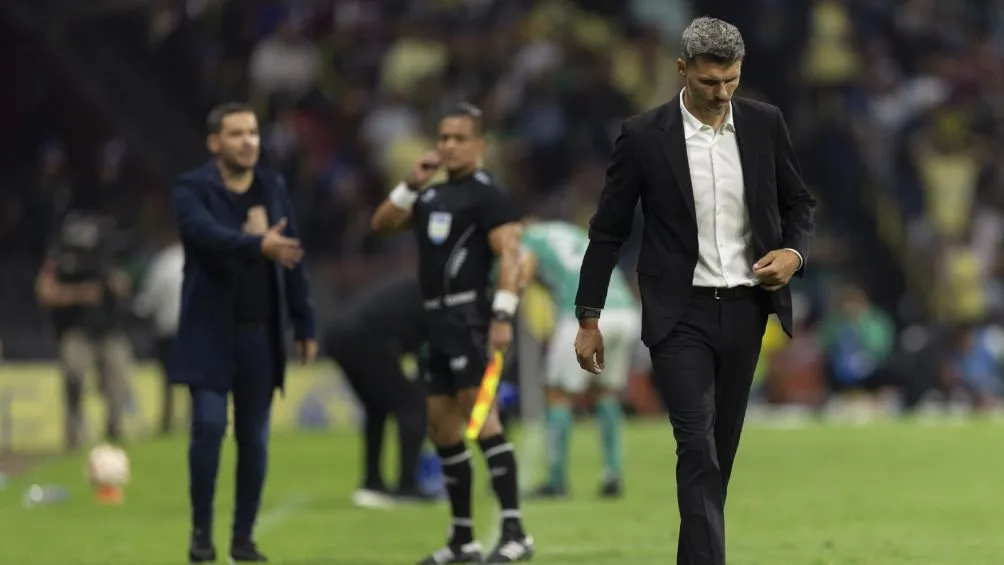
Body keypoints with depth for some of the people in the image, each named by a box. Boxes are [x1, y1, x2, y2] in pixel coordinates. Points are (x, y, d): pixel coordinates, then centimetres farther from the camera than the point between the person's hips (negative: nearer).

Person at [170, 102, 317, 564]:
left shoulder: (273, 187, 8)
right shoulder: (192, 189, -6)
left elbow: (292, 259, 10)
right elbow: (208, 233, -28)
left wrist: (304, 325, 8)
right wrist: (258, 245, -44)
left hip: (261, 334, 4)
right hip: (210, 332, -4)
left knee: (254, 437, 4)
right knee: (209, 425, -13)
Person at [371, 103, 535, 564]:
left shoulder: (486, 195, -8)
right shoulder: (433, 195, 19)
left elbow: (510, 255, -17)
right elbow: (381, 223, 20)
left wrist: (503, 315, -27)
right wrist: (411, 185, 5)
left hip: (468, 317, -9)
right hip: (438, 322, 10)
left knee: (481, 417, -18)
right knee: (442, 429, 11)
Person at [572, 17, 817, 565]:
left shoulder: (764, 124, 2)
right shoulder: (643, 135, -7)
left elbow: (799, 203, 14)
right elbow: (608, 229, -1)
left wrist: (794, 252, -8)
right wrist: (588, 318, 0)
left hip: (745, 309, 4)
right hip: (680, 314, -4)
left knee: (720, 450, 11)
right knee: (698, 448, -14)